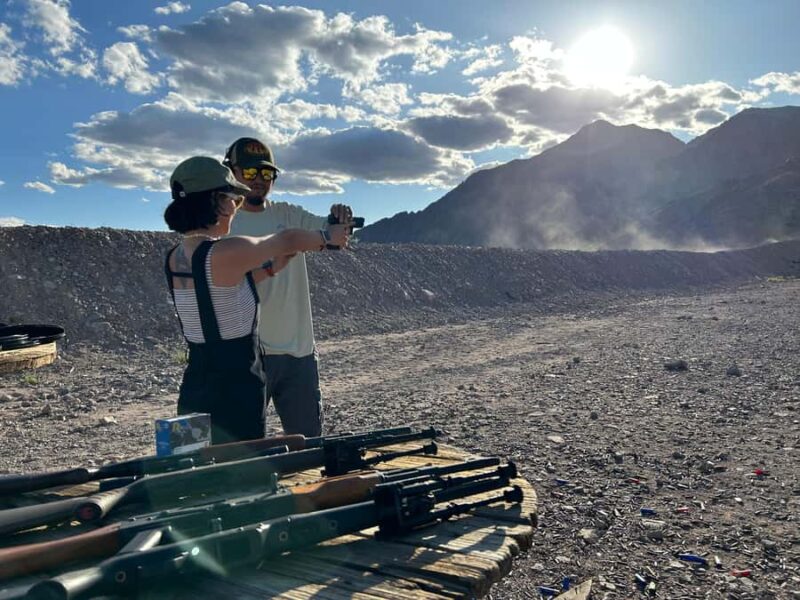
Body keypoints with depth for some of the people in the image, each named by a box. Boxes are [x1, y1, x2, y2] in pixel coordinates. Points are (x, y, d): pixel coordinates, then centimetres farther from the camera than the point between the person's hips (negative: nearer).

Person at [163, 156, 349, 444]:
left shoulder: (175, 258, 4)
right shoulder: (227, 253, -19)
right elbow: (287, 240, -3)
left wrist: (272, 265, 19)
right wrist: (329, 236, 14)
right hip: (232, 398, -8)